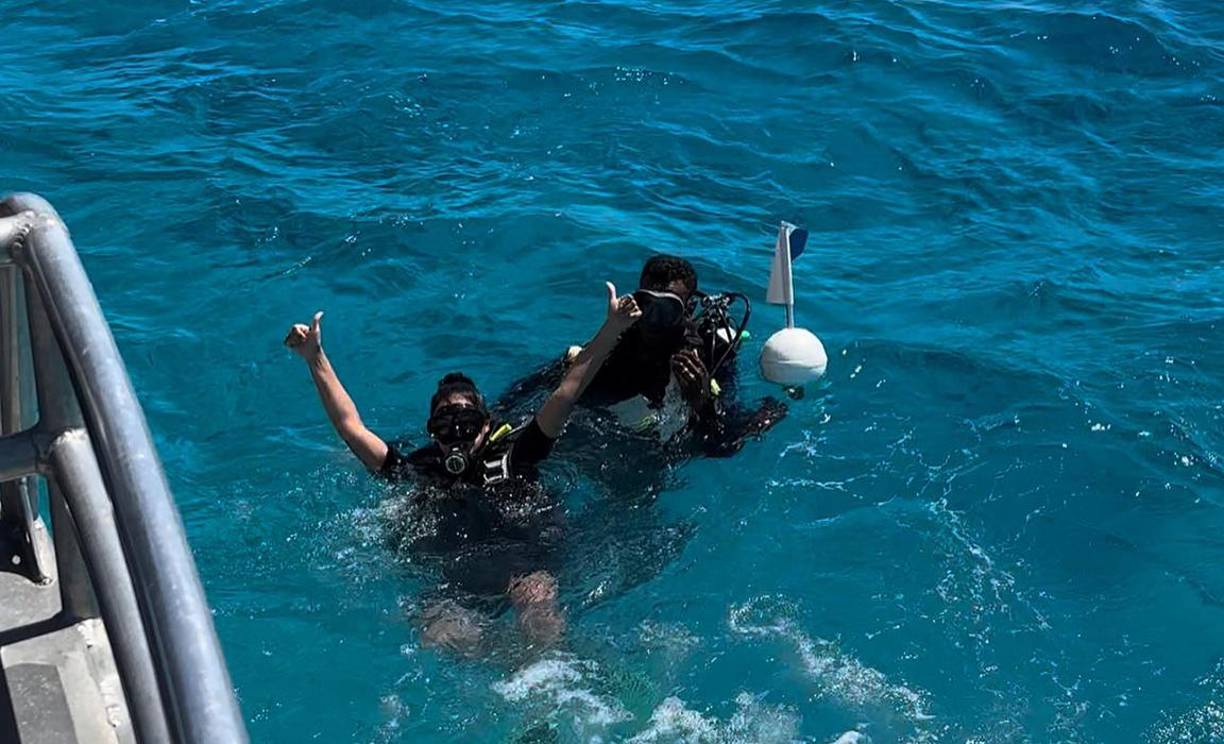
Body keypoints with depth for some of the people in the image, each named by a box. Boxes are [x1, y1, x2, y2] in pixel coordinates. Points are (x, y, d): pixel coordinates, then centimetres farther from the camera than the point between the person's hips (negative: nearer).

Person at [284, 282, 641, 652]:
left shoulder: (512, 453, 26)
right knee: (442, 637, -33)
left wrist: (611, 330, 9)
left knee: (537, 601, -36)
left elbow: (567, 393, 18)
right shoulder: (418, 469, 29)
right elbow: (350, 425, 29)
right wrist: (315, 358, 26)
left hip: (523, 558, -1)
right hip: (449, 573, 1)